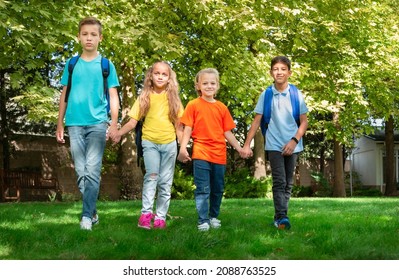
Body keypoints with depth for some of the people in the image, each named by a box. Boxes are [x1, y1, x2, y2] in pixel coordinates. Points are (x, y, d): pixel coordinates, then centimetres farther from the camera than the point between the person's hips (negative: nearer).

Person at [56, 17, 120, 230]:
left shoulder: (106, 65, 5)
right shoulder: (71, 64, 10)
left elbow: (113, 96, 4)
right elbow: (64, 95, 12)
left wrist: (114, 123, -5)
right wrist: (60, 124, 9)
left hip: (97, 123, -2)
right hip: (75, 123, 2)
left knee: (92, 171, -7)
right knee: (80, 172, 4)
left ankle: (87, 215, -5)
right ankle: (93, 211, 17)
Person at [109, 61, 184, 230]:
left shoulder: (173, 98, 5)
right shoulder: (145, 97, 1)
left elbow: (178, 125, 7)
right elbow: (133, 121, -3)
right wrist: (119, 132, -20)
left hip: (169, 143, 2)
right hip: (150, 142, -2)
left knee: (165, 182, 5)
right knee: (152, 175, -21)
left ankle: (160, 217, 12)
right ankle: (146, 213, -21)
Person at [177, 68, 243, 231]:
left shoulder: (222, 107, 9)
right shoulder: (193, 105, 1)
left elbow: (227, 132, 12)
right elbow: (187, 129, -2)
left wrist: (240, 149, 6)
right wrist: (183, 148, -14)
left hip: (219, 155, 4)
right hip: (201, 153, -4)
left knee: (218, 189, 12)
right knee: (203, 190, -6)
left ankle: (214, 217, 26)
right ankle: (203, 221, -1)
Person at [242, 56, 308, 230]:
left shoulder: (296, 94, -2)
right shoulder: (266, 95, -2)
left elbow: (304, 121, 2)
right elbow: (257, 121, 2)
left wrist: (294, 141, -11)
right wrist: (247, 144, -2)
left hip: (292, 146, 2)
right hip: (274, 145, -2)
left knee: (288, 183, 8)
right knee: (279, 182, -12)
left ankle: (279, 217, 17)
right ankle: (282, 217, -18)